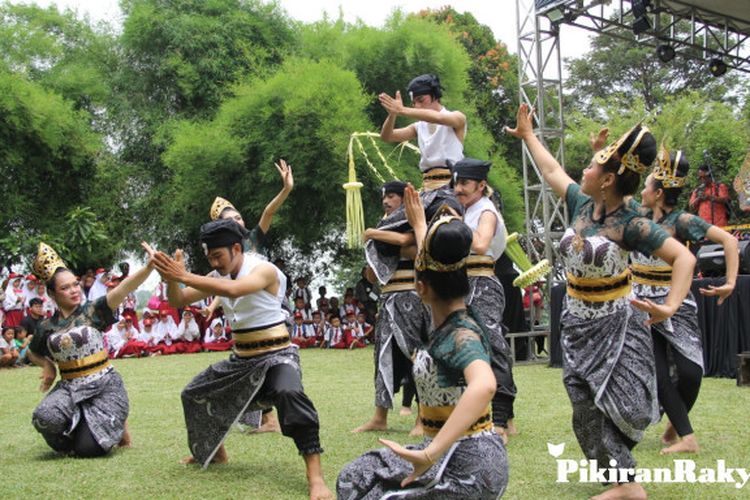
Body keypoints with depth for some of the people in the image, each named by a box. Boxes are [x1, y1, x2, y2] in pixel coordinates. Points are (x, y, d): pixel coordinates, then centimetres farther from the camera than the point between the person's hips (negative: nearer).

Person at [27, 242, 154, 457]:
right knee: (45, 417, -29)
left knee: (89, 449, -15)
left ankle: (117, 422, 20)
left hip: (105, 385, -3)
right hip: (69, 387, 3)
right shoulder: (46, 327, 5)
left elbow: (123, 288, -21)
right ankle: (74, 432, 7)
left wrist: (149, 266, -37)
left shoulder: (92, 311, -4)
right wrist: (48, 365, 4)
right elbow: (32, 353, 27)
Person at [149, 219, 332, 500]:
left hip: (276, 356, -8)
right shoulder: (218, 276, 3)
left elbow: (233, 289, -40)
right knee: (194, 395, 18)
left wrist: (184, 276, -40)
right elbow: (178, 302, 2)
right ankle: (216, 452, 41)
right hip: (242, 359, 8)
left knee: (289, 394, -38)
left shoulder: (264, 270, -20)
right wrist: (171, 276, -19)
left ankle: (315, 477, -38)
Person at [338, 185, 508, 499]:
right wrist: (419, 224, 38)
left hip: (468, 463, -9)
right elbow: (438, 269, 25)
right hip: (450, 454, 9)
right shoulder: (448, 322, 4)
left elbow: (484, 385, -45)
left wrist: (431, 454, -51)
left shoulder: (462, 334, -22)